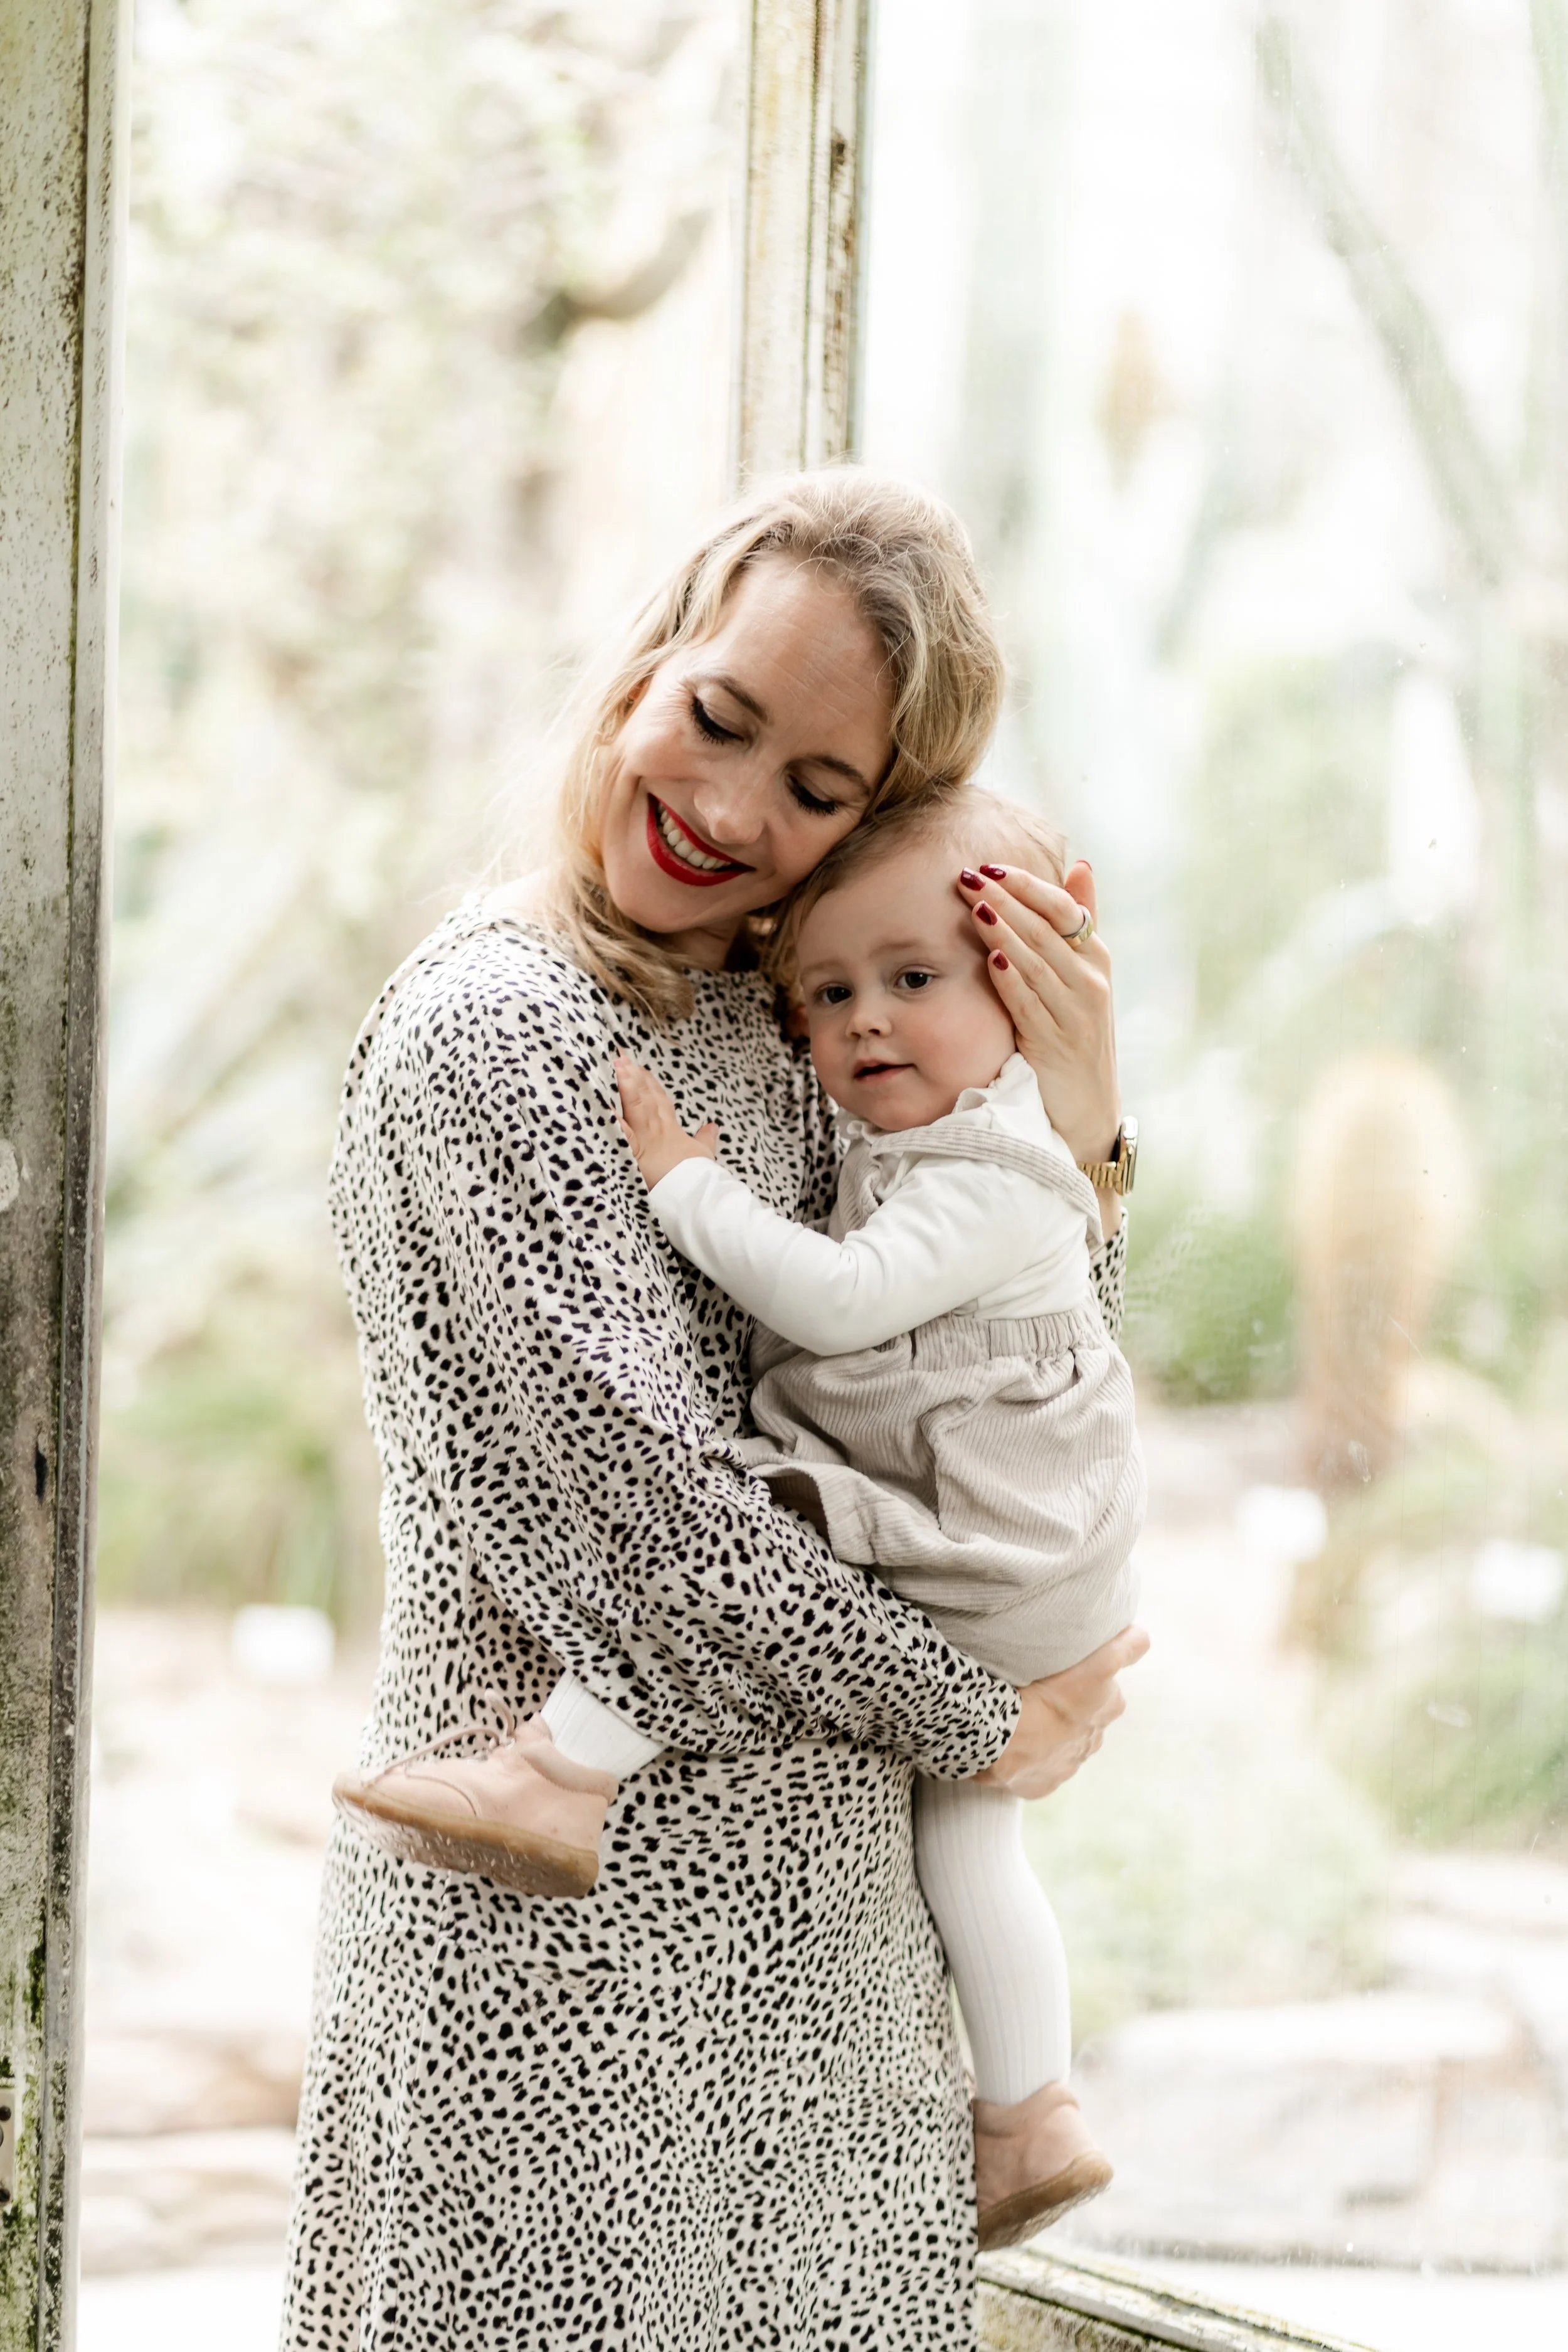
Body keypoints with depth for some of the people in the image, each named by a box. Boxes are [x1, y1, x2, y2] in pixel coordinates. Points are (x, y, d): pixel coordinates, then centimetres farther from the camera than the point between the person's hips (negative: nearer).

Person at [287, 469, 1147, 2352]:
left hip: (809, 1895, 7)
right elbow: (651, 1508, -17)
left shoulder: (791, 1032, 11)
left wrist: (1078, 1126, -1)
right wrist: (988, 1724, -6)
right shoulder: (485, 1033, -12)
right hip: (579, 1924, -7)